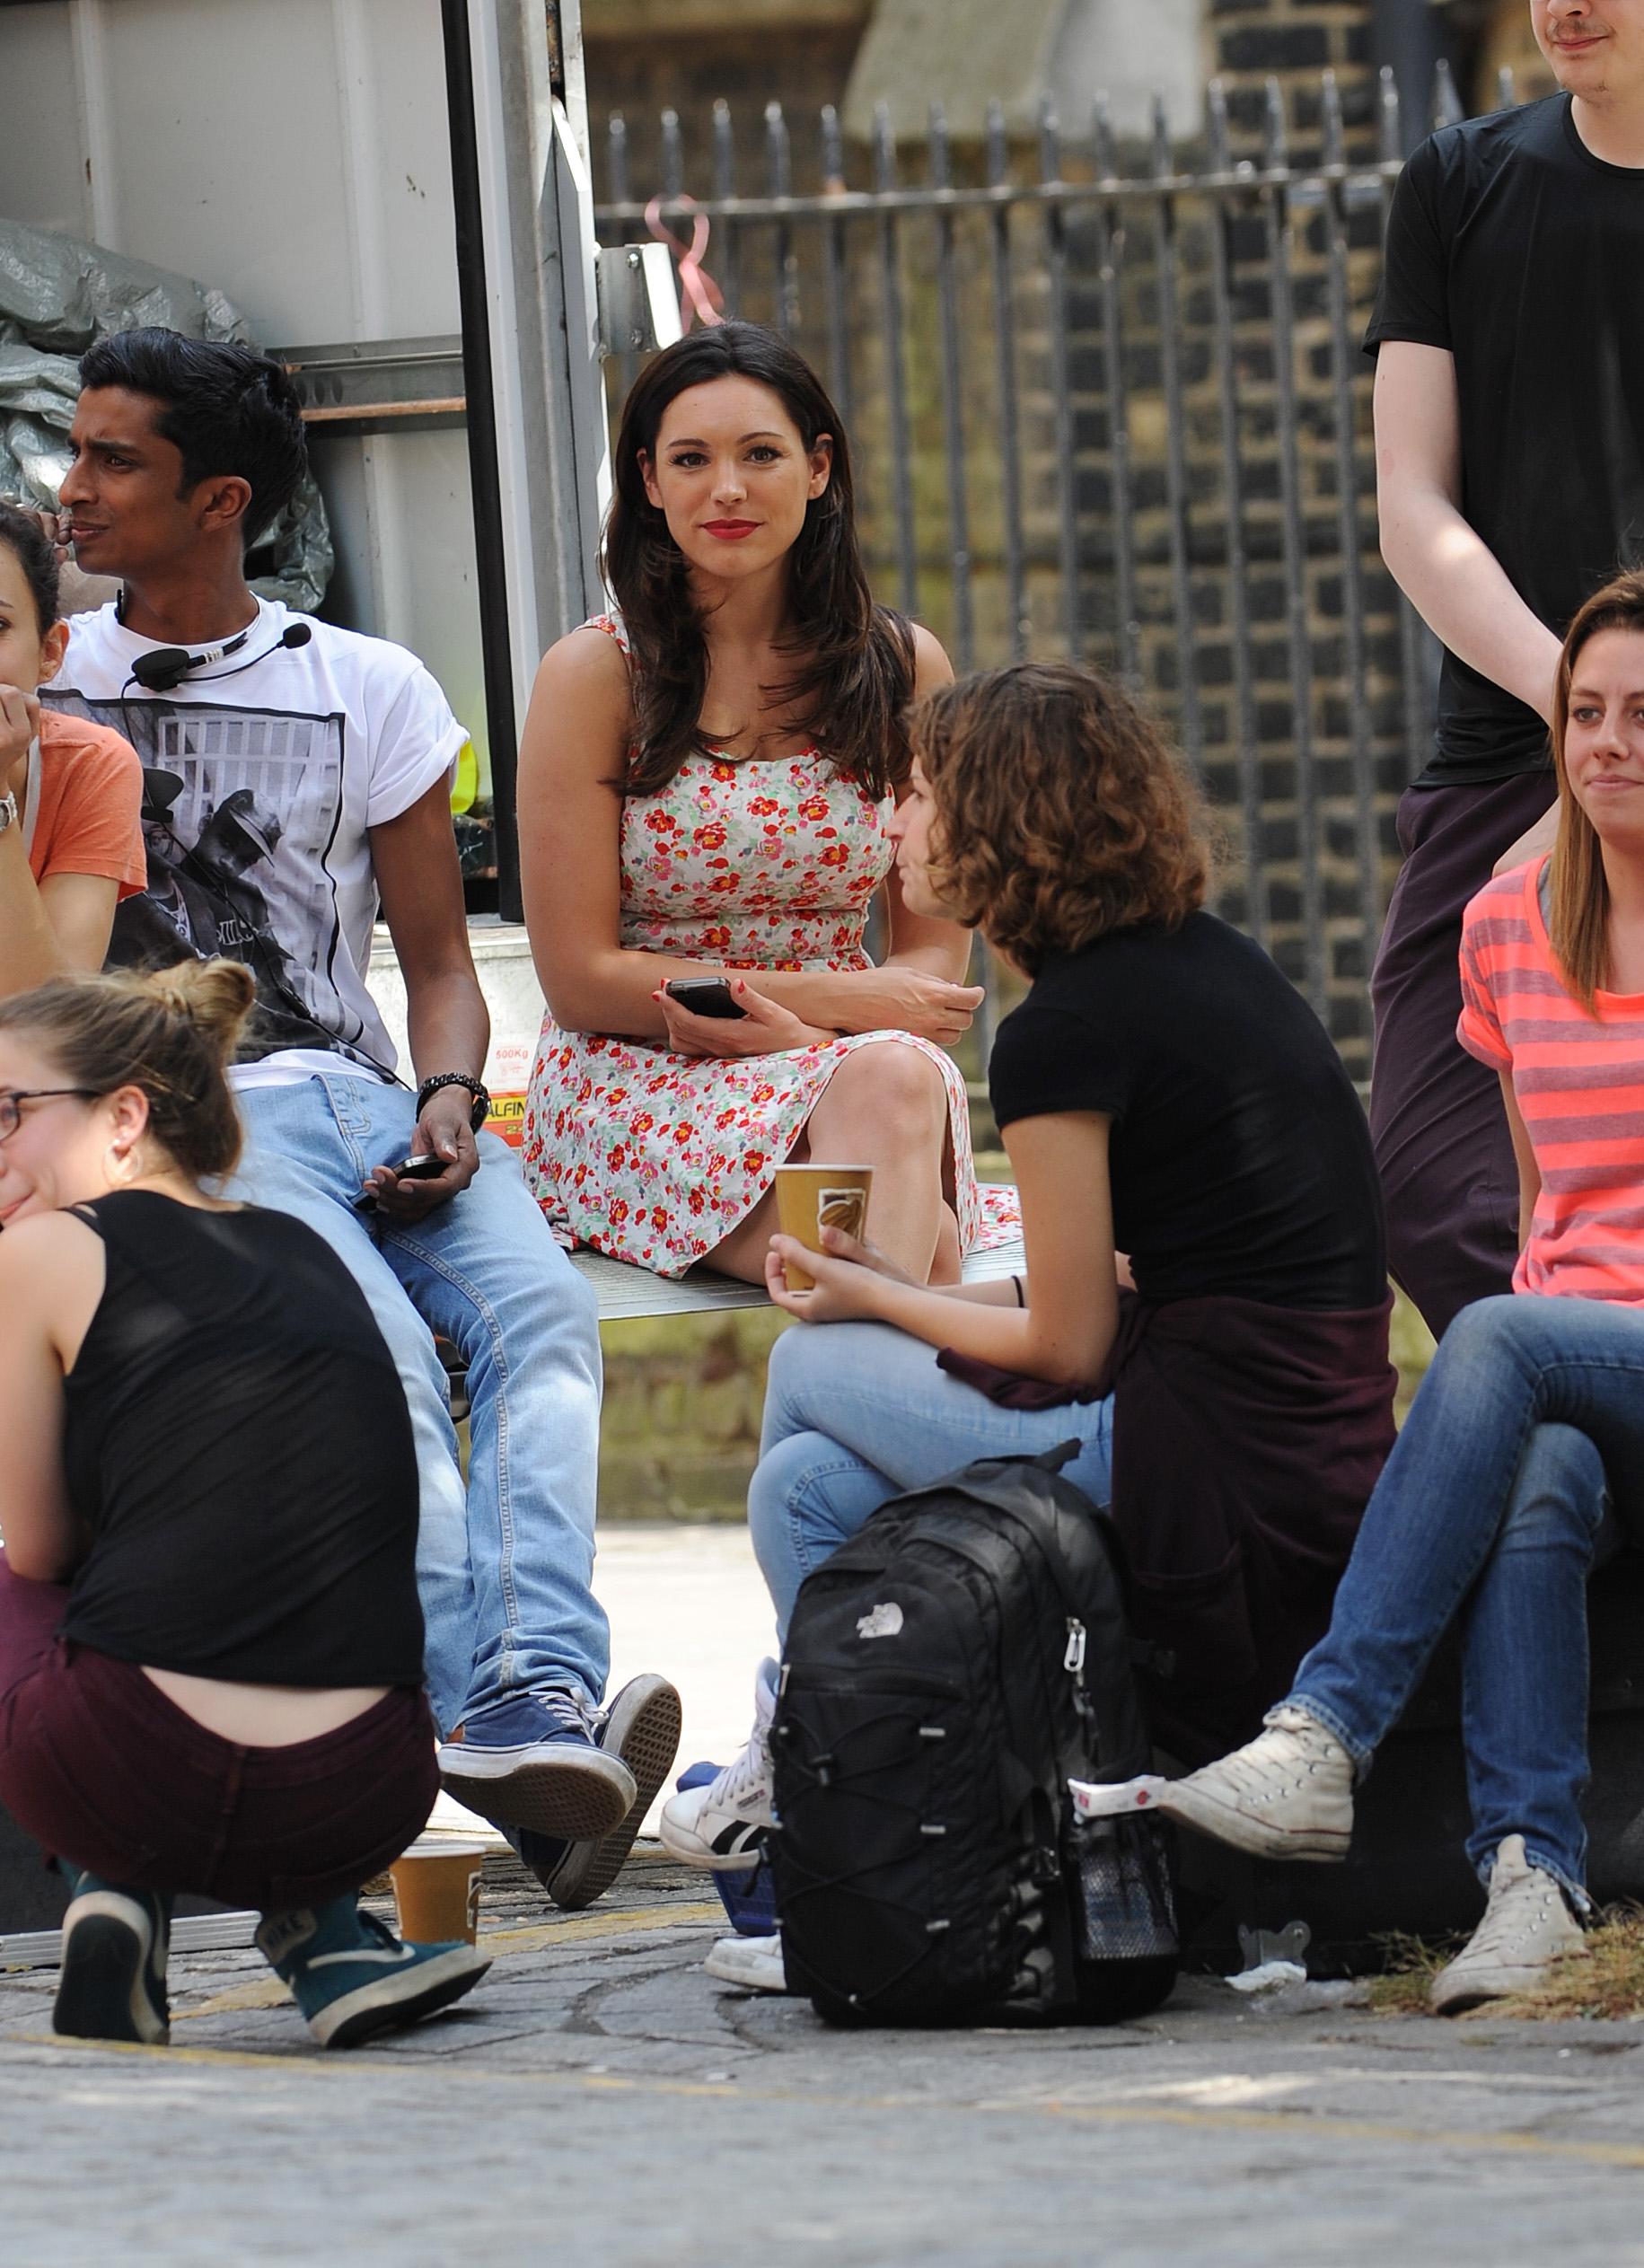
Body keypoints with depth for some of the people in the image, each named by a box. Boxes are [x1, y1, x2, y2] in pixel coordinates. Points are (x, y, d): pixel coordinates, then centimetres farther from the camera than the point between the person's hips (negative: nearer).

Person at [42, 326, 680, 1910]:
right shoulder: (42, 686, 15)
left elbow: (439, 960, 16)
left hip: (363, 1098, 2)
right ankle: (483, 1711, -49)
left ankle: (537, 1696, -49)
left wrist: (447, 1102, -5)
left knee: (538, 1308, -30)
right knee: (383, 1355, -33)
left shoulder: (369, 691, 17)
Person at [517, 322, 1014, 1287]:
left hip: (841, 1063, 3)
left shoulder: (904, 669, 8)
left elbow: (935, 959, 8)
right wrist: (842, 1000, -9)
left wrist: (774, 1021, -15)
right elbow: (581, 979, -3)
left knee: (894, 1075, -37)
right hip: (636, 1089, -3)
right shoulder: (595, 675, -1)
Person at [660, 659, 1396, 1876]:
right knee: (809, 1481, 13)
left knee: (811, 1368, 9)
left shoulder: (1066, 1030, -14)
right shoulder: (1213, 958, 13)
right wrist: (913, 1293, 17)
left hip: (1220, 1480, -9)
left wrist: (875, 1301, 8)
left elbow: (1068, 1344, -9)